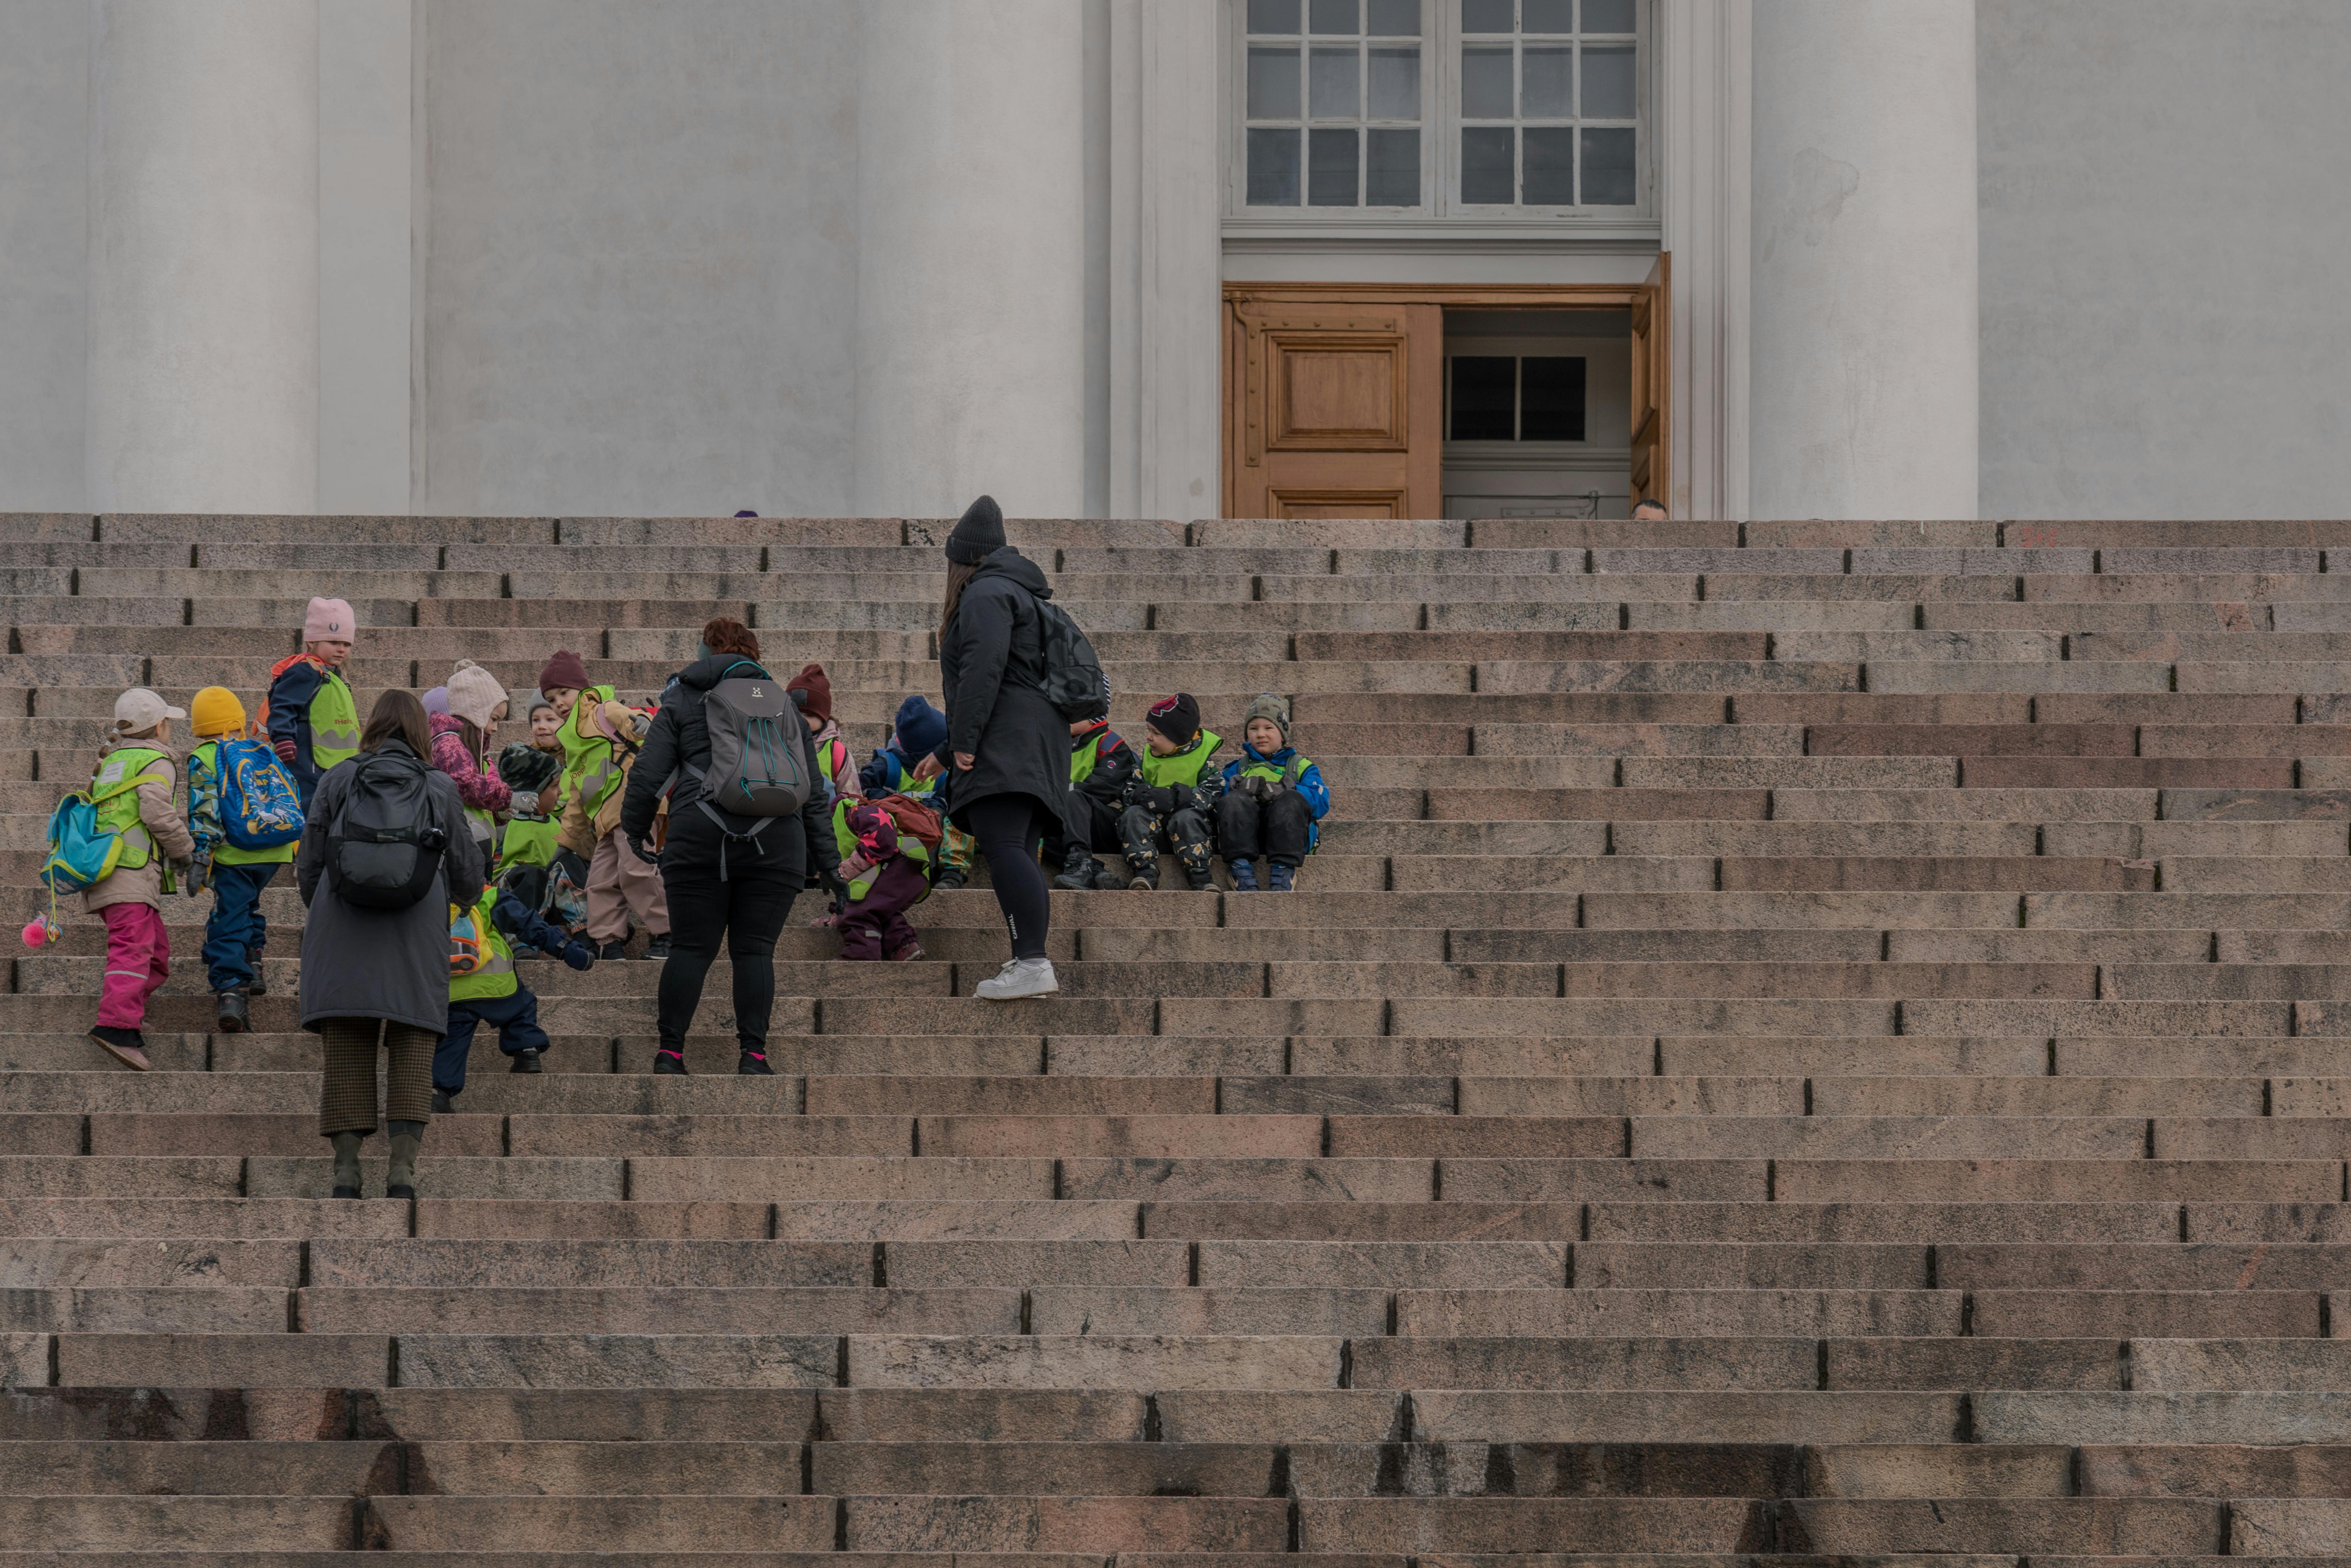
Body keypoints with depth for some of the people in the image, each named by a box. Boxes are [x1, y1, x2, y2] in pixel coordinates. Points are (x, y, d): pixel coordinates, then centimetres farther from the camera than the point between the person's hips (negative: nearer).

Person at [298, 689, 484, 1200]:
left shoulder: (337, 780, 12)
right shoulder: (440, 787, 13)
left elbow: (308, 869, 12)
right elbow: (467, 878, 18)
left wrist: (319, 909, 31)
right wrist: (465, 898, 41)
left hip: (342, 928, 0)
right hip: (418, 928, 0)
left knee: (345, 1057, 2)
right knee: (413, 1051, 2)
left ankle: (346, 1171, -5)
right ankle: (403, 1168, -10)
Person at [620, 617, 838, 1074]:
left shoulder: (681, 702, 13)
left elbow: (647, 777, 5)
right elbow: (813, 794, 19)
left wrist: (634, 831, 21)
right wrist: (829, 862, 23)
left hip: (700, 834, -1)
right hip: (775, 839, 1)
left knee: (692, 947, 4)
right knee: (755, 949, 5)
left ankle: (670, 1051, 2)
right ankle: (753, 1054, -2)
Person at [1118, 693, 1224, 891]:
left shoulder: (1201, 758, 0)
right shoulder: (1148, 757, 15)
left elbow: (1213, 792, -14)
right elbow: (1131, 788, 9)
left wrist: (1173, 798, -26)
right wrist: (1142, 795, -17)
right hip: (1153, 820, 4)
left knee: (1186, 818, -35)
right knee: (1134, 814, -24)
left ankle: (1200, 877, -39)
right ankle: (1144, 873, -38)